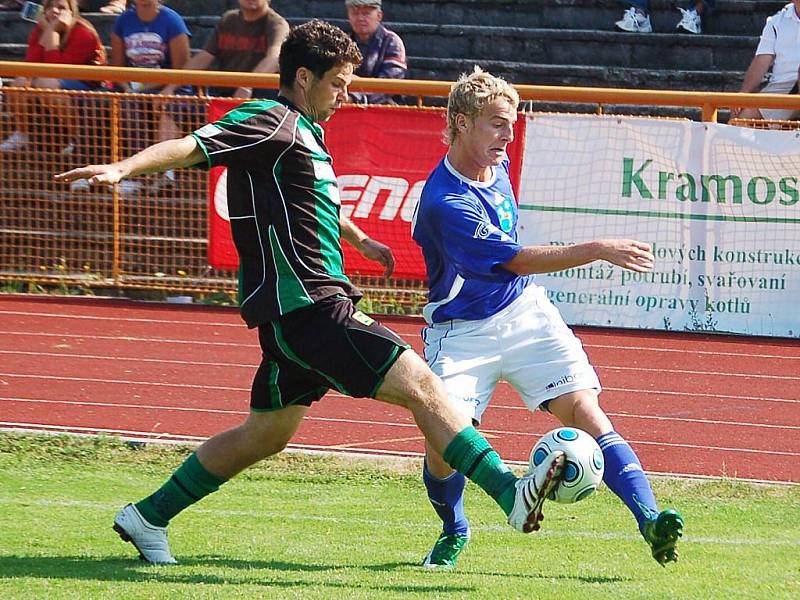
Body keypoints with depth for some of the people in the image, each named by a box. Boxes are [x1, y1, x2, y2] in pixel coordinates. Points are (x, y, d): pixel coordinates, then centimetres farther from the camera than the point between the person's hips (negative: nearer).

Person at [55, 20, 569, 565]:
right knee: (419, 384, -16)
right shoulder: (269, 122, -11)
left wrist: (360, 239, 48)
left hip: (311, 306, 11)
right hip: (306, 308, -11)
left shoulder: (304, 133, 19)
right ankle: (512, 496, -20)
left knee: (267, 434, 18)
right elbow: (192, 147, -22)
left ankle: (148, 517, 25)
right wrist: (122, 169, -37)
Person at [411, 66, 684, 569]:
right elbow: (517, 261, -25)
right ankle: (454, 531, 14)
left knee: (582, 408, -13)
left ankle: (650, 518, -24)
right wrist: (597, 251, -28)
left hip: (525, 313, 6)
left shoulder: (496, 164, 2)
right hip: (462, 331, -5)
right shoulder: (446, 203, -24)